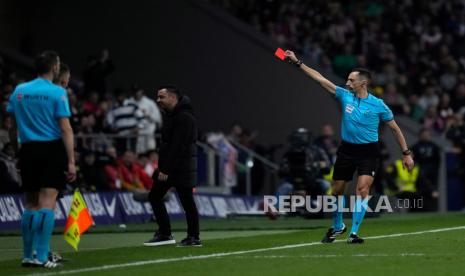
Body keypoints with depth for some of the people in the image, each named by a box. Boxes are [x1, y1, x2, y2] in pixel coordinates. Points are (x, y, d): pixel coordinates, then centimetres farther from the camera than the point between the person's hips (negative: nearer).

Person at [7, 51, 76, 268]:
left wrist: (16, 150, 19)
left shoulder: (19, 91, 8)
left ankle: (27, 256, 12)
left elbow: (12, 127, 11)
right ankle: (41, 256, -12)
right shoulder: (57, 93, -7)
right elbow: (65, 130, -11)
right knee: (47, 204, -7)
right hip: (52, 149, -4)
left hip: (28, 150, 4)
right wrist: (71, 162, -12)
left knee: (31, 204, 12)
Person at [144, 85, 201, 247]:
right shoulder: (170, 115, 15)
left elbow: (178, 147, -22)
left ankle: (194, 238, 2)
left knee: (187, 201, -5)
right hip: (168, 166, 10)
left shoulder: (184, 118, -17)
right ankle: (164, 234, 13)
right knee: (155, 196, 9)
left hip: (182, 167, -10)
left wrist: (166, 170, -23)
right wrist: (162, 167, 11)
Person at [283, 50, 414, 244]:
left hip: (368, 152, -4)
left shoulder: (378, 105, -7)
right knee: (337, 190, 11)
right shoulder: (345, 96, 0)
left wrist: (406, 153, 1)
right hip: (347, 150, 4)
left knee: (362, 189, -19)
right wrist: (297, 62, -3)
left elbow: (395, 128, 2)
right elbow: (320, 79, 0)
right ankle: (338, 226, 35)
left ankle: (354, 233, -13)